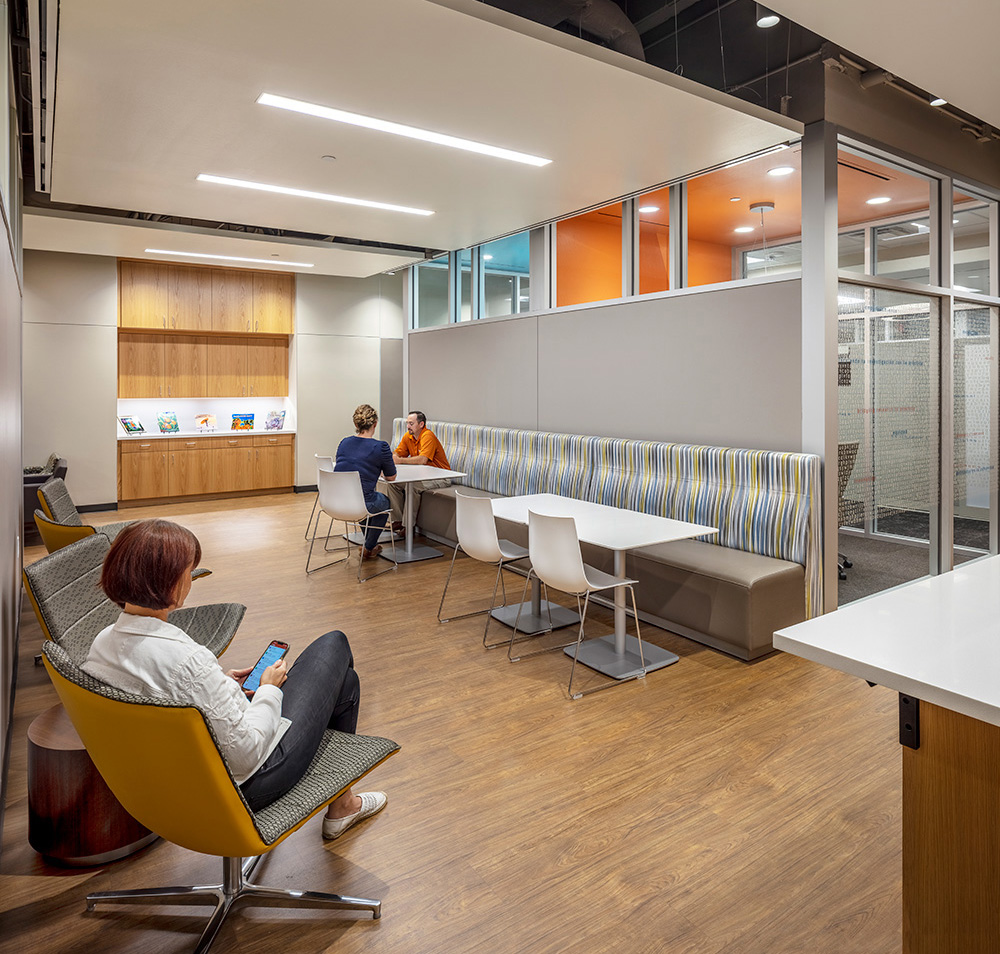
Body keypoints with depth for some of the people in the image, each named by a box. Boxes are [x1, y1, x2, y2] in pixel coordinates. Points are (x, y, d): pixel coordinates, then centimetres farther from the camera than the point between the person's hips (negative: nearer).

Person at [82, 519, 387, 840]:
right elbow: (246, 754, -27)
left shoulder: (102, 643, -8)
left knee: (344, 677, 22)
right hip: (241, 785, -8)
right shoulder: (187, 660, -35)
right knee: (333, 646, 8)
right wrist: (268, 690, -12)